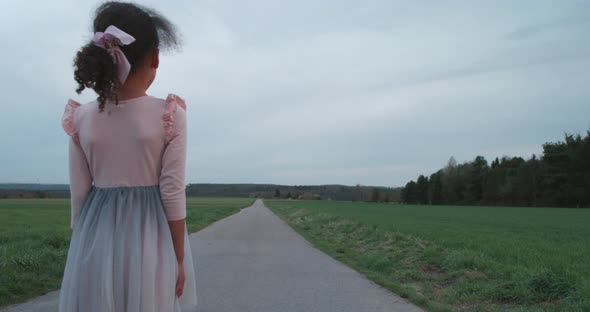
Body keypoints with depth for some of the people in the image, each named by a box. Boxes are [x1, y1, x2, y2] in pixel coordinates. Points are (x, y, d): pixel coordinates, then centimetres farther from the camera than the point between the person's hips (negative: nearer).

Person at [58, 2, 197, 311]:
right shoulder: (169, 115, -12)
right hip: (150, 241, -2)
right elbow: (172, 194, -11)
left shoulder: (81, 118, -3)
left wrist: (83, 249, 13)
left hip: (96, 242, 3)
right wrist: (179, 258, -3)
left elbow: (79, 195, 2)